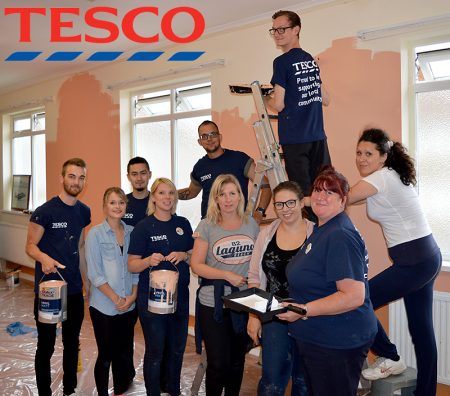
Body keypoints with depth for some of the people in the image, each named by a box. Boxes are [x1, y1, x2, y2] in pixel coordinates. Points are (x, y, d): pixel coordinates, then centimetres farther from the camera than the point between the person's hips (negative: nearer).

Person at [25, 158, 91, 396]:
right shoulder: (45, 211, -13)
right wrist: (44, 258, -32)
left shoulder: (84, 211, 4)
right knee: (46, 345, 8)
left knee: (72, 343, 18)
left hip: (74, 290, 5)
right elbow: (30, 246, -11)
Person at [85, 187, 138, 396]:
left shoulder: (132, 232, 4)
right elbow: (95, 273, -10)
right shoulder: (95, 234, -7)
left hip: (129, 306, 4)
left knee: (124, 353, 13)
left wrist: (133, 295, -4)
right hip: (104, 306, -3)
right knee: (105, 355, 6)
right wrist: (116, 299, -13)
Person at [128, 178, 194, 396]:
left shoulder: (183, 224, 5)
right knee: (155, 351, 5)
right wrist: (149, 260, -27)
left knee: (177, 349, 17)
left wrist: (183, 256, -10)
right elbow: (132, 265, -8)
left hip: (180, 296, 5)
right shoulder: (143, 227, -7)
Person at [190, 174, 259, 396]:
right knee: (217, 363, 3)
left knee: (237, 361, 16)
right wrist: (227, 275, -18)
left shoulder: (251, 224, 3)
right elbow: (196, 265, -9)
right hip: (213, 304, -3)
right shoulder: (207, 226, -6)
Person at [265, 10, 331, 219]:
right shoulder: (311, 60, 14)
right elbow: (325, 100, 19)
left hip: (295, 139, -7)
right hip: (318, 136, 7)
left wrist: (263, 97, 8)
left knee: (304, 194, -1)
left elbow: (278, 105, -11)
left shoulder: (282, 62, -7)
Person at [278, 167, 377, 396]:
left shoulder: (341, 236, -22)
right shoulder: (321, 229, 11)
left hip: (337, 345, -10)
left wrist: (304, 310, -27)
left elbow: (353, 296, -28)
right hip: (316, 339, 10)